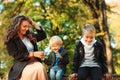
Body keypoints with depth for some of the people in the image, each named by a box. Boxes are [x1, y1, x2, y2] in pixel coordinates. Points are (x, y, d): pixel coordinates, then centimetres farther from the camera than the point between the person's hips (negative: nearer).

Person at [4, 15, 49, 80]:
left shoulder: (30, 36, 13)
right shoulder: (11, 40, -4)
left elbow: (43, 35, 18)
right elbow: (16, 55, -11)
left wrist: (34, 24, 9)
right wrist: (33, 54, -17)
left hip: (34, 62, 5)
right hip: (21, 64, -5)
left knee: (41, 68, -31)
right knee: (32, 72, -37)